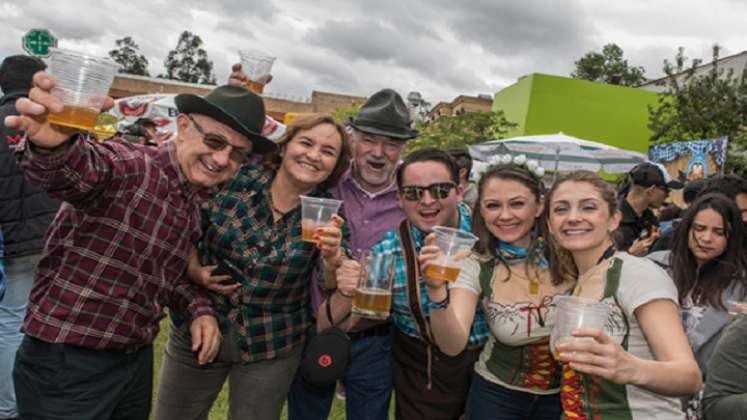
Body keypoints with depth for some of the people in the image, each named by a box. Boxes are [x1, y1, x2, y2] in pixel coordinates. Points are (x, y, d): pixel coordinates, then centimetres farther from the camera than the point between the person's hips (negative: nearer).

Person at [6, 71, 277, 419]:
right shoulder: (129, 167, -19)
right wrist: (53, 145, -63)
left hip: (137, 360, 7)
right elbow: (78, 169, -42)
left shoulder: (203, 204, 4)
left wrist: (199, 310, -3)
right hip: (67, 363, -7)